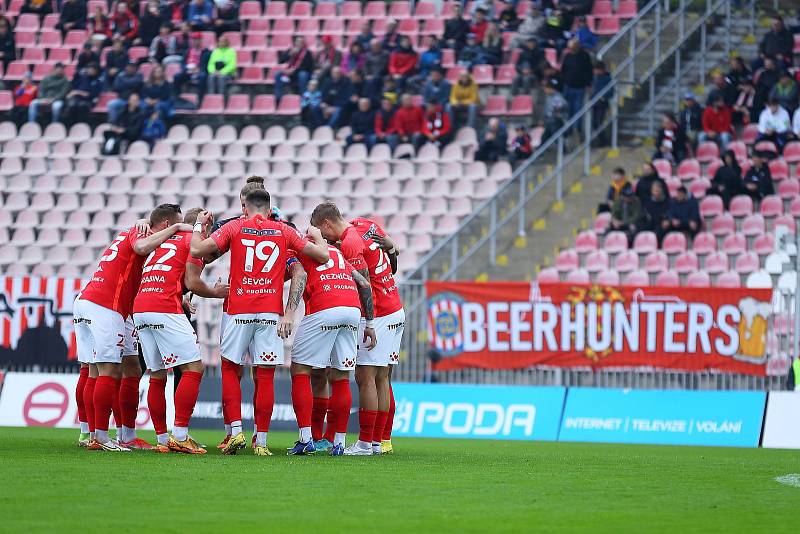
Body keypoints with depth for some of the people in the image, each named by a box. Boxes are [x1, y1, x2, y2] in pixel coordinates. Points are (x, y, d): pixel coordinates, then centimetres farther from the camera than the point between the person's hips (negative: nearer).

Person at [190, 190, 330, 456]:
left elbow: (197, 250, -2)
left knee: (230, 369, 12)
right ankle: (261, 441, 2)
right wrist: (318, 237, 32)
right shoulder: (284, 232, 9)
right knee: (265, 376, 3)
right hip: (271, 312, 1)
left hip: (239, 310, -1)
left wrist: (199, 226, 17)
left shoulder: (234, 227, 4)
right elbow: (323, 256, 11)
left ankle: (236, 431, -1)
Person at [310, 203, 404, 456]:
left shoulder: (349, 245, -17)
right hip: (396, 312, 9)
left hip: (378, 317, -9)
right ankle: (378, 441, 11)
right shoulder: (365, 224, 8)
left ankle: (365, 443, -6)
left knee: (365, 378, -6)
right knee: (381, 378, 10)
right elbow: (394, 250, 22)